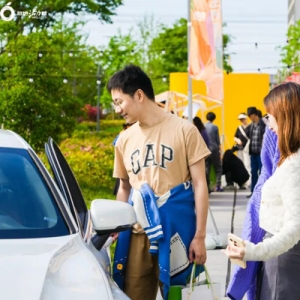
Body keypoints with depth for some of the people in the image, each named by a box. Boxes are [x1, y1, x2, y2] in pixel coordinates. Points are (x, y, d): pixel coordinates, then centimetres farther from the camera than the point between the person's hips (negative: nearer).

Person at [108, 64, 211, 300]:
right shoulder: (125, 140, 10)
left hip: (175, 232, -4)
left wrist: (199, 236, -7)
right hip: (137, 234, 4)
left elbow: (199, 184, -3)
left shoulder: (183, 130, -3)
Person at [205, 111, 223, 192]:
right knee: (218, 168, 6)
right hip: (214, 149, -3)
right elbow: (218, 140, -1)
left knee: (206, 169, 7)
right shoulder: (215, 127, -6)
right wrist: (219, 150, 9)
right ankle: (218, 186, -2)